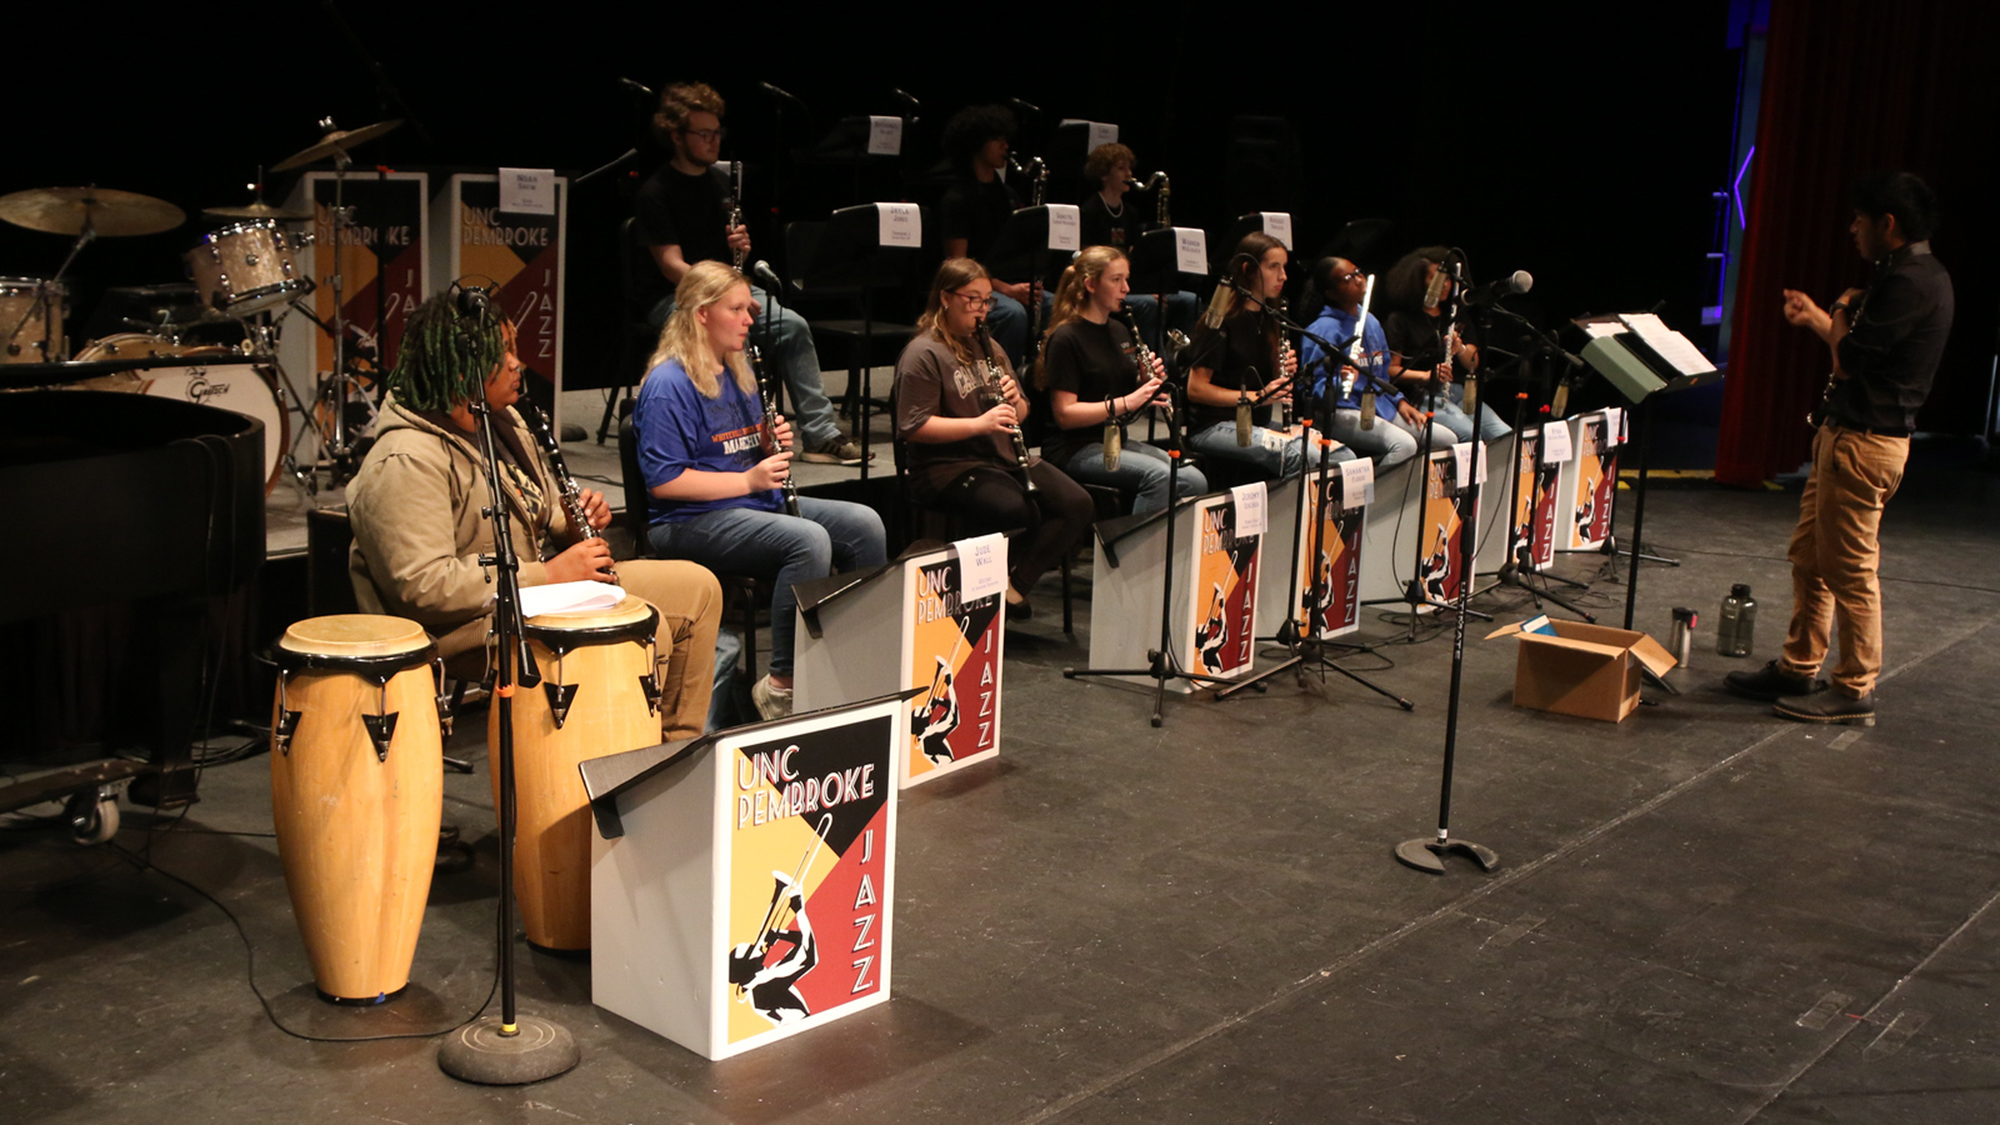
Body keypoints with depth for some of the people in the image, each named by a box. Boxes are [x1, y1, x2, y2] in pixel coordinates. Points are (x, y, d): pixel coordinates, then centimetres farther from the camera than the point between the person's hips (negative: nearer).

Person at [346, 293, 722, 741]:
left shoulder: (501, 420, 9)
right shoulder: (406, 463, -22)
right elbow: (422, 586, -29)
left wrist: (574, 520, -1)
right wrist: (548, 574, -25)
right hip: (470, 624, -10)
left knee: (697, 587, 6)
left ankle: (676, 746, 16)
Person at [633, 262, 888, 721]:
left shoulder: (737, 371, 15)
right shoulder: (668, 386, -14)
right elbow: (663, 482, -20)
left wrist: (774, 444, 2)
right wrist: (748, 480, -20)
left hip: (755, 501, 9)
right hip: (690, 523, -9)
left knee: (863, 523, -8)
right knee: (809, 539, -31)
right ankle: (781, 684, -23)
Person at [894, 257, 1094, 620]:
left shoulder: (988, 346, 18)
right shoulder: (923, 355, -8)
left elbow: (1020, 413, 21)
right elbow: (913, 428, -18)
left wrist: (1015, 401, -4)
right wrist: (979, 423, -25)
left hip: (1004, 457, 8)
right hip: (948, 465, -8)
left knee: (1077, 504, -12)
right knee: (1019, 510, -34)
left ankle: (1014, 583, -9)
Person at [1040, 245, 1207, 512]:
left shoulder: (1119, 332, 16)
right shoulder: (1066, 338, -10)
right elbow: (1064, 414, -16)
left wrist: (1151, 381, 1)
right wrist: (1125, 403, -24)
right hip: (1075, 449, -8)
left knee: (1195, 480, -15)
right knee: (1159, 476, -31)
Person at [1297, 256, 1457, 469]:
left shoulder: (1371, 322, 14)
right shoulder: (1324, 329, -11)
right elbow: (1312, 388, -15)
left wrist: (1400, 402, 10)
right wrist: (1340, 382, -32)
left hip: (1381, 406, 9)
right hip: (1342, 412, -9)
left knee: (1448, 439, -2)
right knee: (1404, 444, -32)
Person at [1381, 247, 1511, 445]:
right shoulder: (1400, 320, 4)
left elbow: (1473, 365, 15)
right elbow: (1391, 370, -4)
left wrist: (1461, 349, -8)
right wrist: (1426, 375, -21)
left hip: (1460, 391, 6)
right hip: (1424, 396, -6)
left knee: (1506, 436, -20)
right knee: (1470, 435, -33)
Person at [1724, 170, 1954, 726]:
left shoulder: (1911, 284, -19)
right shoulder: (1916, 275, 14)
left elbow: (1848, 361, -21)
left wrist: (1840, 315, -2)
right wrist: (1816, 317, 31)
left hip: (1866, 443, -11)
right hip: (1845, 433, 11)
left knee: (1850, 568, -4)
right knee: (1809, 555, 16)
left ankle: (1855, 691, 5)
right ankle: (1799, 669, 25)